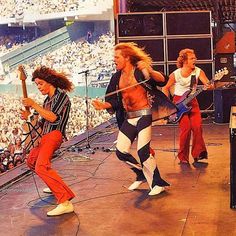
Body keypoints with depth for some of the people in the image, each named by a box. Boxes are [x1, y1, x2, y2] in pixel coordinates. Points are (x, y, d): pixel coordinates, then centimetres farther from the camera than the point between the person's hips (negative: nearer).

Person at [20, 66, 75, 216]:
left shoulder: (61, 95, -7)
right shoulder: (48, 99, 19)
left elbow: (53, 118, -20)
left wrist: (34, 105, -17)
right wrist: (29, 117, 4)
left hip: (54, 135, -10)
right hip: (44, 136, 10)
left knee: (41, 167, -28)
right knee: (31, 162, 24)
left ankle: (65, 202, -36)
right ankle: (55, 186, 38)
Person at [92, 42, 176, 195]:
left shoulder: (140, 70, -7)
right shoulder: (117, 77, 11)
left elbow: (163, 81, -19)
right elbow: (114, 101, 10)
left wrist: (149, 71, -36)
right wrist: (103, 105, -9)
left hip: (144, 114, -7)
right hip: (129, 118, 7)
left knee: (143, 151, -14)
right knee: (121, 152, 2)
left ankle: (158, 183, 4)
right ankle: (142, 175, 26)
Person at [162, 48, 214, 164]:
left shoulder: (198, 71, -6)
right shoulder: (175, 74, -11)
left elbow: (208, 84, -14)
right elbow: (165, 88, 2)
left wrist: (209, 86, -38)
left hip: (192, 101, 3)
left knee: (197, 126, -16)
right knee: (186, 128, -15)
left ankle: (198, 153, -1)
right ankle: (183, 157, -1)